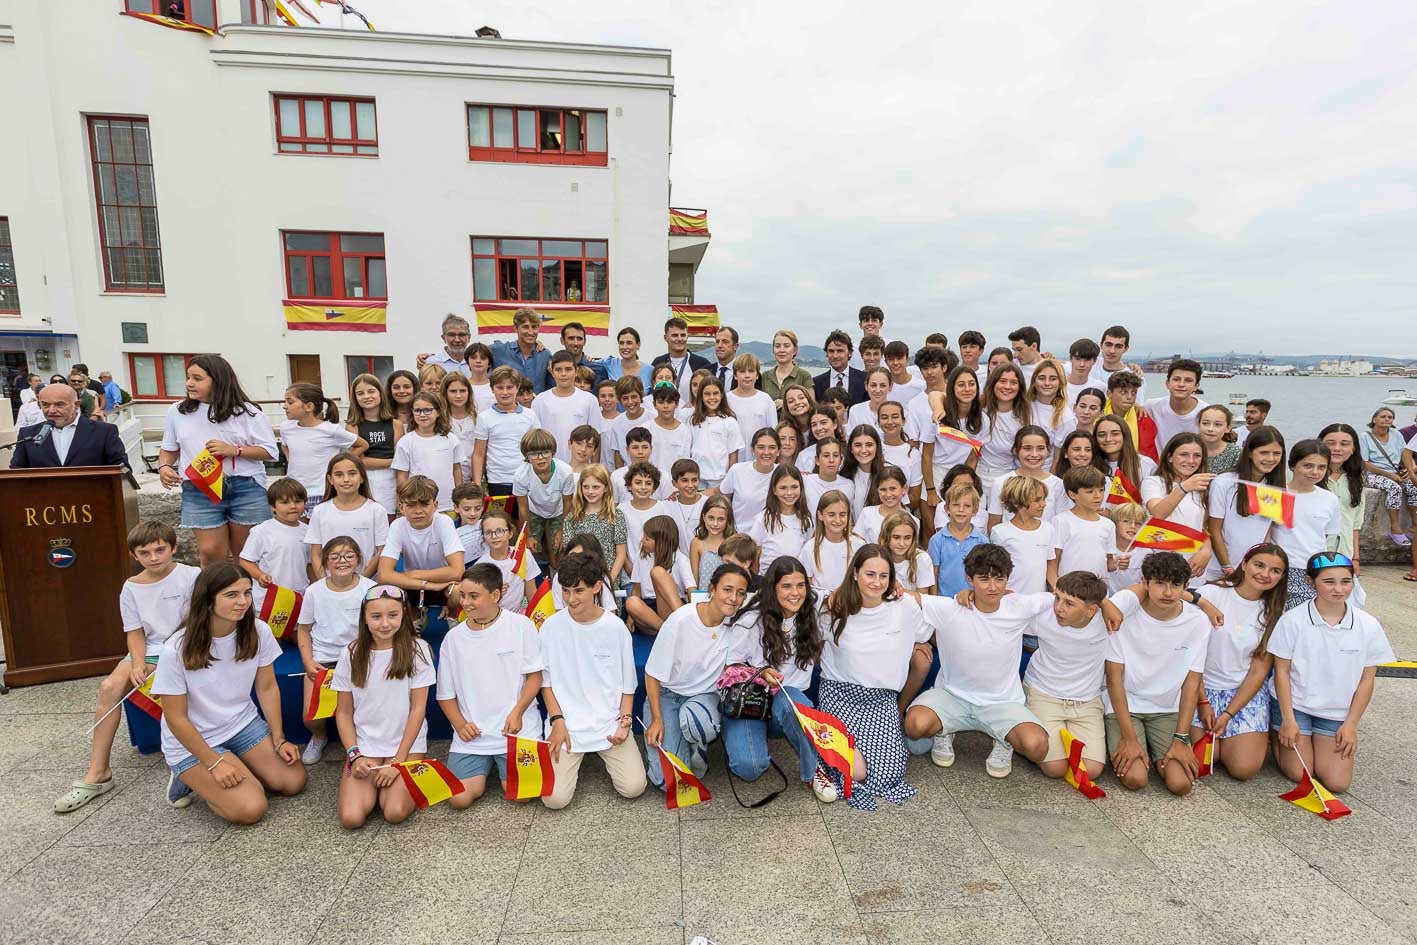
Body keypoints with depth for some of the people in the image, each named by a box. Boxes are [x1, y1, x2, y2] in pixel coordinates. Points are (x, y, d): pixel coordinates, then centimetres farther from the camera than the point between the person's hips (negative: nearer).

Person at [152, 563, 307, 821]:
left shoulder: (258, 632, -14)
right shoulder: (177, 650, -24)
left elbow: (267, 688, -2)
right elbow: (176, 718, -16)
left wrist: (279, 740, -4)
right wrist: (215, 763, -16)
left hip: (243, 724, 4)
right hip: (192, 740, -4)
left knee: (294, 782, -6)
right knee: (250, 809, -16)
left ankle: (235, 772, 15)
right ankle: (189, 779, 9)